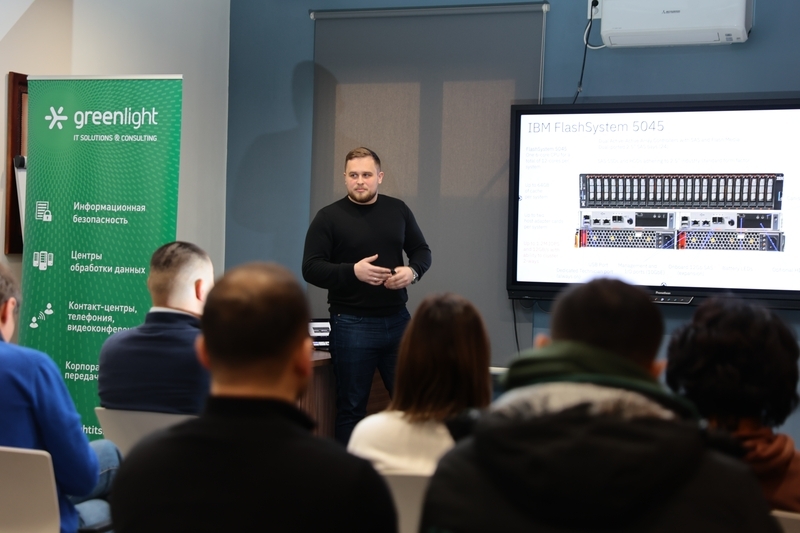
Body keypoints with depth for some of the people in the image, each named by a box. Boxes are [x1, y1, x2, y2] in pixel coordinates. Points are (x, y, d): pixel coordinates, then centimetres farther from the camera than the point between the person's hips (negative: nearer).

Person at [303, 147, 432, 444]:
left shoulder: (397, 210, 8)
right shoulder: (329, 217, -4)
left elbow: (421, 250, 15)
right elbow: (311, 269, -8)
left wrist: (412, 271, -8)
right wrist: (353, 271, -23)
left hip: (397, 319, 4)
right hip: (352, 324, -4)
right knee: (351, 407, 4)